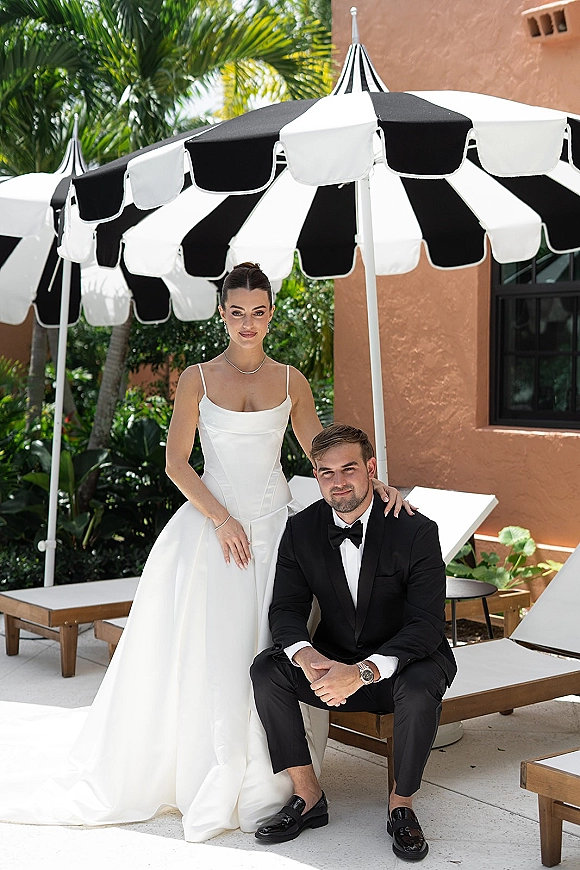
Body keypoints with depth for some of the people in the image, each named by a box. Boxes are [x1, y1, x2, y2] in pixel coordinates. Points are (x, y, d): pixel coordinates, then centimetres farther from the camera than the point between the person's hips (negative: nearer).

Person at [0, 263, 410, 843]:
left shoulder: (290, 381, 7)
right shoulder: (197, 379, 1)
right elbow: (176, 462, -3)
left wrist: (373, 486, -4)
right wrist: (222, 519, -12)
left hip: (275, 524, 2)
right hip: (212, 524, -2)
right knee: (209, 655, -3)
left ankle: (265, 785, 13)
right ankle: (212, 780, 13)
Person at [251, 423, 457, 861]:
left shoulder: (416, 531, -18)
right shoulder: (301, 530, -6)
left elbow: (427, 625, -25)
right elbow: (286, 609, -8)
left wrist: (364, 671, -40)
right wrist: (307, 656, -32)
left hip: (403, 663, -3)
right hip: (334, 661, 4)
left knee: (420, 690, -36)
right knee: (266, 669, -21)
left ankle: (401, 806, -10)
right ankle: (308, 797, -7)